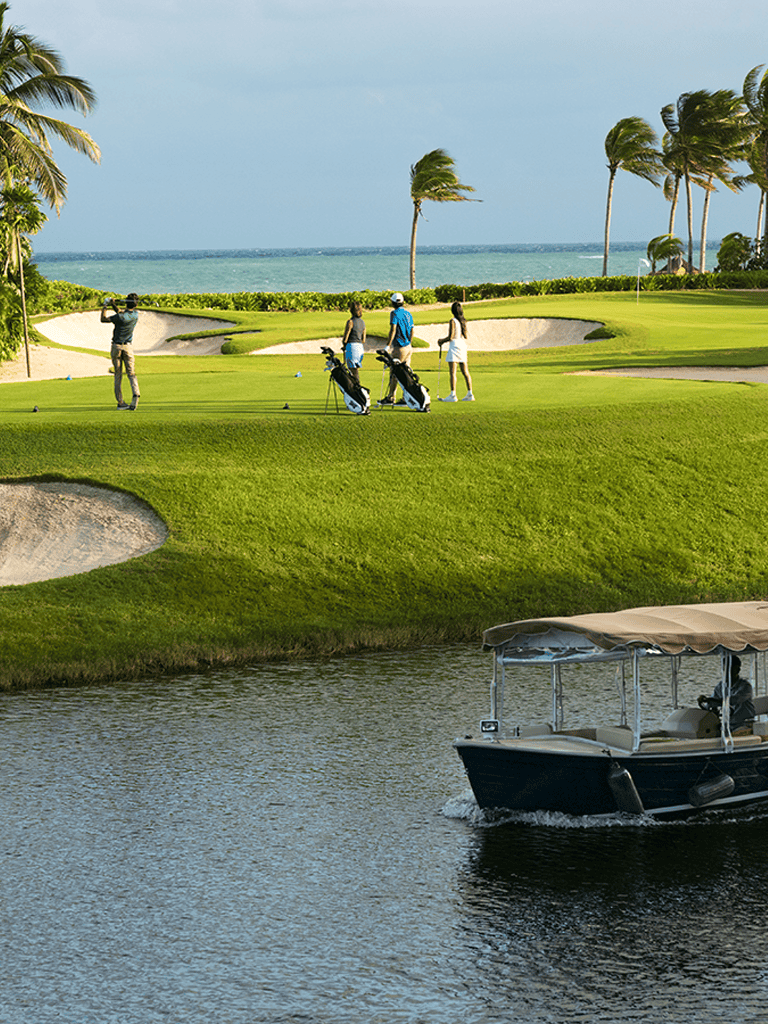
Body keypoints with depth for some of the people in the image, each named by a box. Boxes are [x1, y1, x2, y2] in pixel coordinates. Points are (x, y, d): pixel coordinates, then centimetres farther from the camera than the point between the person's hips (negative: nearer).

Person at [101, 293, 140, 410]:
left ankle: (120, 402, 2)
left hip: (117, 346, -3)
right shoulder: (135, 315, -4)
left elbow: (103, 319, -9)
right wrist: (114, 305, 5)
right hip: (128, 347, 3)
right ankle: (135, 394, -23)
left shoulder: (120, 317, -19)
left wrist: (105, 306, -1)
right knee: (131, 373, 3)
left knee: (118, 375, 4)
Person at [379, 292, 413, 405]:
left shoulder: (395, 313, -10)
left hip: (399, 348, -8)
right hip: (408, 347, 8)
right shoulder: (408, 314, 14)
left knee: (394, 373, -3)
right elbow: (412, 331, 18)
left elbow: (393, 330, -17)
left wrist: (388, 345, -17)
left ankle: (390, 398, -1)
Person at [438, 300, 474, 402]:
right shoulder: (463, 321, 10)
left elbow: (450, 337, -15)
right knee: (465, 372, 10)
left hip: (454, 346, -8)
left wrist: (441, 340, 3)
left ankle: (453, 395, -14)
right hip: (463, 345, 8)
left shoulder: (453, 321, -12)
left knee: (452, 372, -8)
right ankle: (470, 394, 9)